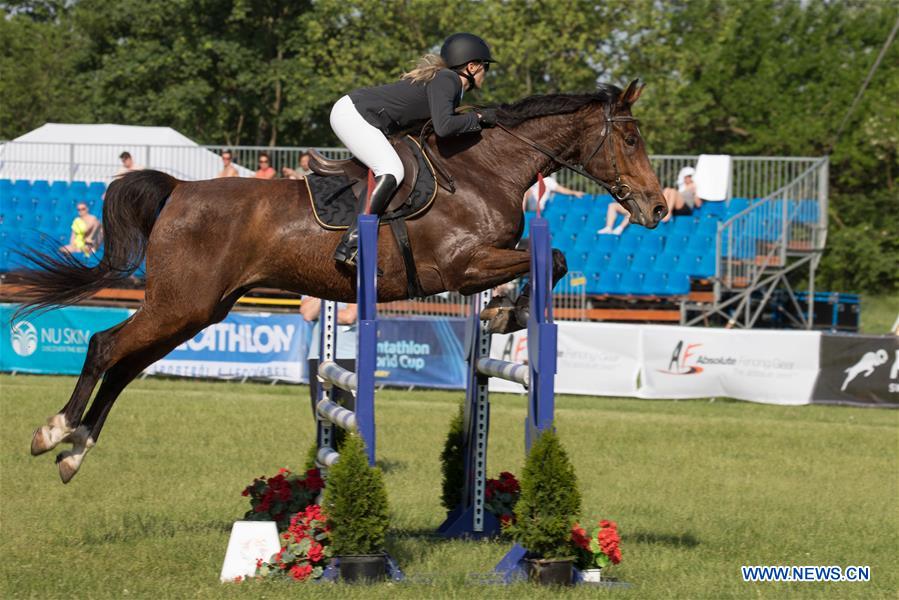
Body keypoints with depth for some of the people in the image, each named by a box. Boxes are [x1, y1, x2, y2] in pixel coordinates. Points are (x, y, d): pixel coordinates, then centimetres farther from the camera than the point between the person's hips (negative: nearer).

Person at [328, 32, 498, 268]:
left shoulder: (448, 81, 16)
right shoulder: (445, 81, -15)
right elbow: (443, 127, -27)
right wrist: (478, 118, -13)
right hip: (351, 114, -11)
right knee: (391, 171, -22)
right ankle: (351, 245, -28)